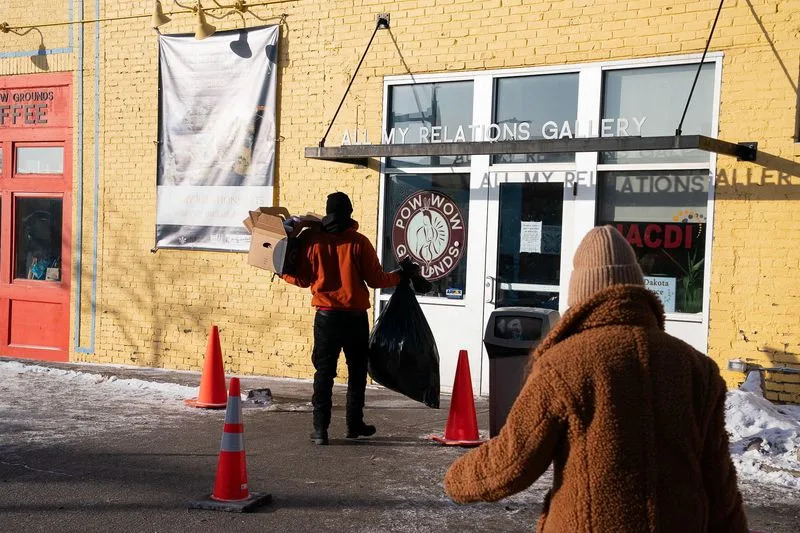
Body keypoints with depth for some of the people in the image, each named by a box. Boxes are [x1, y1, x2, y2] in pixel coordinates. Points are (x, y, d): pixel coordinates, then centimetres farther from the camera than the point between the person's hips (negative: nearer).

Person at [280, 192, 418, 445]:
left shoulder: (314, 241, -3)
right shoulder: (360, 242, -7)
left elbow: (302, 279, 2)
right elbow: (375, 279, -5)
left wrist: (282, 272, 22)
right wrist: (401, 275, 11)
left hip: (326, 316, 1)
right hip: (355, 317, -1)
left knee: (324, 372, 5)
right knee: (357, 370, 14)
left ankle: (320, 429, 1)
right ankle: (354, 424, 19)